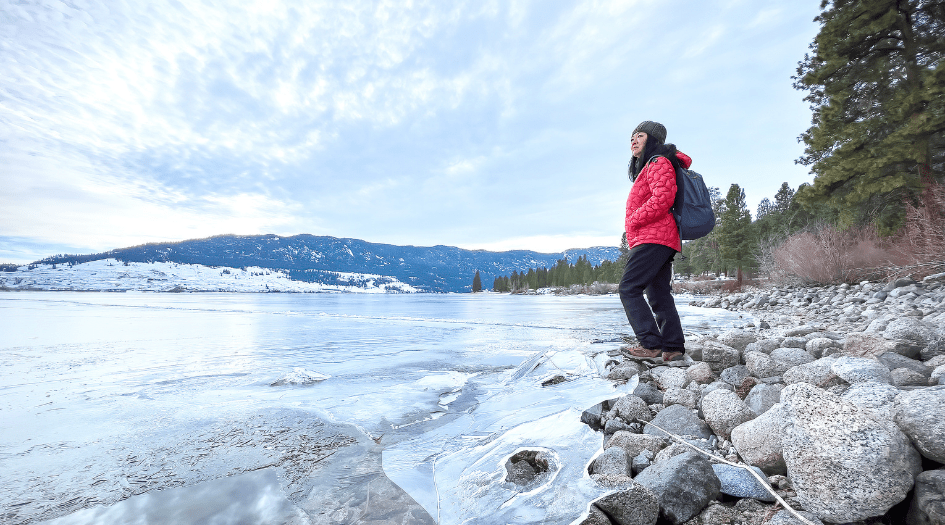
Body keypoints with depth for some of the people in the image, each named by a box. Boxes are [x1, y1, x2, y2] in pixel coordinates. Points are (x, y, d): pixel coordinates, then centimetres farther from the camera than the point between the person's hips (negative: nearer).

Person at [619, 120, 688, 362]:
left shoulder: (658, 163, -2)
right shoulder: (648, 167, 28)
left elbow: (662, 199, -17)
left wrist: (634, 220, -9)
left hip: (653, 238, -10)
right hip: (662, 240, 10)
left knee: (629, 289, -15)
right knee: (658, 294, 8)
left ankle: (651, 344, -16)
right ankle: (673, 348, 10)